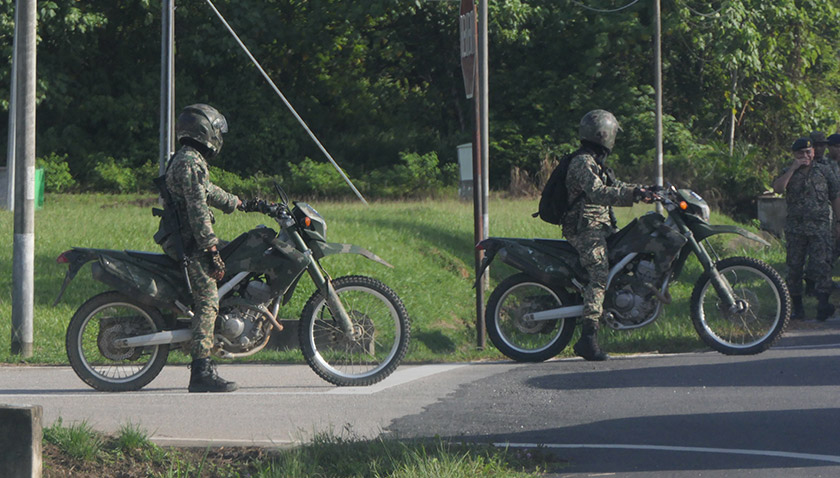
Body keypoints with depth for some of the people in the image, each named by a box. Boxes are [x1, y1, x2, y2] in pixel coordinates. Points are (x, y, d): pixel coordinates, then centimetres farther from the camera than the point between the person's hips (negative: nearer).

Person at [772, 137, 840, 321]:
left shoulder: (824, 171, 8)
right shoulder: (788, 173, 8)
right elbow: (778, 188, -13)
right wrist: (793, 168, -14)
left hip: (820, 227, -2)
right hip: (795, 228, 2)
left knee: (821, 264, -14)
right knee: (794, 267, 3)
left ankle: (823, 304, -20)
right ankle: (797, 306, 10)